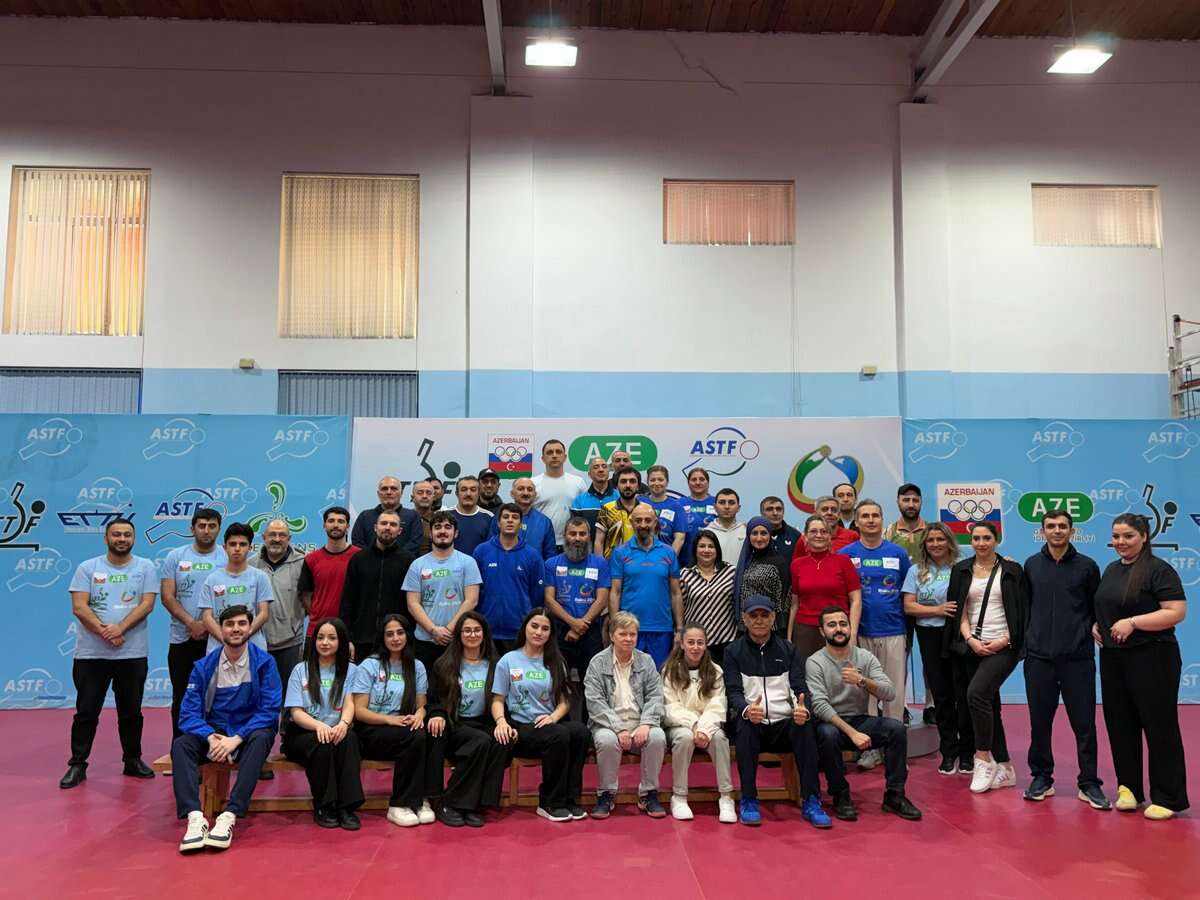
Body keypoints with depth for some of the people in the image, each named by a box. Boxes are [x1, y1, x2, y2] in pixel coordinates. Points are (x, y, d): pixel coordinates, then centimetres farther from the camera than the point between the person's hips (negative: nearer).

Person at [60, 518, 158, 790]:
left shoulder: (145, 568, 3)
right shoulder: (88, 568, 4)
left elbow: (147, 604, -6)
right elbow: (79, 607, -5)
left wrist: (120, 628, -19)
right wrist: (104, 631, -16)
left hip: (133, 653, 0)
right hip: (91, 653, 0)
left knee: (131, 711, 10)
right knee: (86, 711, 4)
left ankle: (133, 760, 22)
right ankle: (77, 765, 13)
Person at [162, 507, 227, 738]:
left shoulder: (228, 558, 2)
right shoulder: (176, 557, 5)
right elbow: (167, 597, 0)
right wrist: (192, 623, -12)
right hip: (182, 639, 1)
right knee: (181, 698, 7)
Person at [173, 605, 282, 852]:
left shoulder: (264, 662, -7)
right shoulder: (204, 666, -1)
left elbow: (270, 710, -12)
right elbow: (189, 713, -5)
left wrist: (236, 739, -24)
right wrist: (210, 737, -24)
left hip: (249, 733, -2)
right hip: (213, 733, 3)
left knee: (260, 739, -36)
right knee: (180, 744, -25)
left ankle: (230, 816, -41)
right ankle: (195, 817, -37)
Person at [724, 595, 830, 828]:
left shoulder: (787, 650, 14)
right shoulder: (734, 652, 8)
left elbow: (800, 688, 4)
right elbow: (733, 692, -4)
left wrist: (803, 709, -21)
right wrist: (746, 710, -29)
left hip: (783, 723, 2)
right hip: (751, 722, -1)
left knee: (804, 728, -30)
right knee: (745, 727, -34)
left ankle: (811, 802, -22)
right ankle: (748, 800, -24)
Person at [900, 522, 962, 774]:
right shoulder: (916, 571, 9)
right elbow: (909, 606, 2)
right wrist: (938, 610, -11)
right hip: (931, 637, 2)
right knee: (941, 694, 7)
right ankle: (949, 752, 18)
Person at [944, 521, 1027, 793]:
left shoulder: (1011, 570, 2)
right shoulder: (961, 570, 9)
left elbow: (1022, 613, 0)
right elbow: (957, 611, 5)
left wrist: (1004, 641, -10)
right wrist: (970, 640, -8)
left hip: (1003, 647, -4)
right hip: (971, 646, 4)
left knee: (976, 693, -23)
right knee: (989, 705, 8)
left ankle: (983, 759, -8)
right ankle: (1004, 768, 18)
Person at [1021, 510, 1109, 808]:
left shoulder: (1087, 566, 2)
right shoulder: (1031, 565, 7)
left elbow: (1097, 608, 8)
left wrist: (1093, 628, -7)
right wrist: (1027, 636, 5)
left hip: (1077, 658, -2)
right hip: (1038, 657, 2)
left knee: (1084, 723, 3)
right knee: (1039, 721, 8)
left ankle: (1089, 783, 14)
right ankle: (1041, 778, 20)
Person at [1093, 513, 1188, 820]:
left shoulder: (1158, 570, -10)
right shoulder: (1111, 570, 13)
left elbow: (1177, 611, -18)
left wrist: (1133, 622, -23)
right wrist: (1096, 626, 6)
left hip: (1151, 659, -7)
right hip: (1113, 659, 7)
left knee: (1159, 726, 0)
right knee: (1121, 725, 10)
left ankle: (1168, 798, 8)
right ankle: (1129, 788, 22)